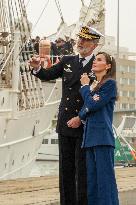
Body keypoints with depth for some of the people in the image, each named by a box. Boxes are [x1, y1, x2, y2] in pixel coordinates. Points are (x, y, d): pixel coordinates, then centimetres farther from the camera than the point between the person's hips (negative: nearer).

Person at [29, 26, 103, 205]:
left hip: (85, 125, -5)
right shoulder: (67, 61, 11)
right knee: (65, 168, 8)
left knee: (83, 168, -3)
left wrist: (81, 118, -17)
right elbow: (47, 75, 9)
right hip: (65, 124, 5)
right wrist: (37, 68, -13)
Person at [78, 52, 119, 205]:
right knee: (92, 179, 7)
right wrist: (80, 117, -6)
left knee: (105, 177, -10)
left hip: (102, 136, -8)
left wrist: (85, 86, 2)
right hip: (90, 136, 8)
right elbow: (86, 108, 16)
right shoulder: (93, 85, 20)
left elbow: (92, 104, -12)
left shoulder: (110, 83, -4)